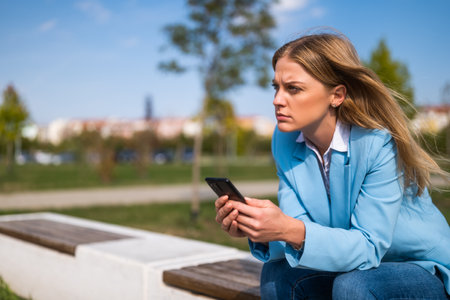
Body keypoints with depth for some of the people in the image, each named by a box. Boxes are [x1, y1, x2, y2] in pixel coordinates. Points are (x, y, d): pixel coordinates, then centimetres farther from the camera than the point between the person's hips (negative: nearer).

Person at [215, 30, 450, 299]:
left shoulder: (380, 144, -25)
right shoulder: (285, 141, -7)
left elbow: (369, 246, -27)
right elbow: (297, 227, -11)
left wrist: (291, 231, -42)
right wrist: (259, 230, -33)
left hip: (424, 270, -4)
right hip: (352, 266, 4)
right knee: (276, 274, -19)